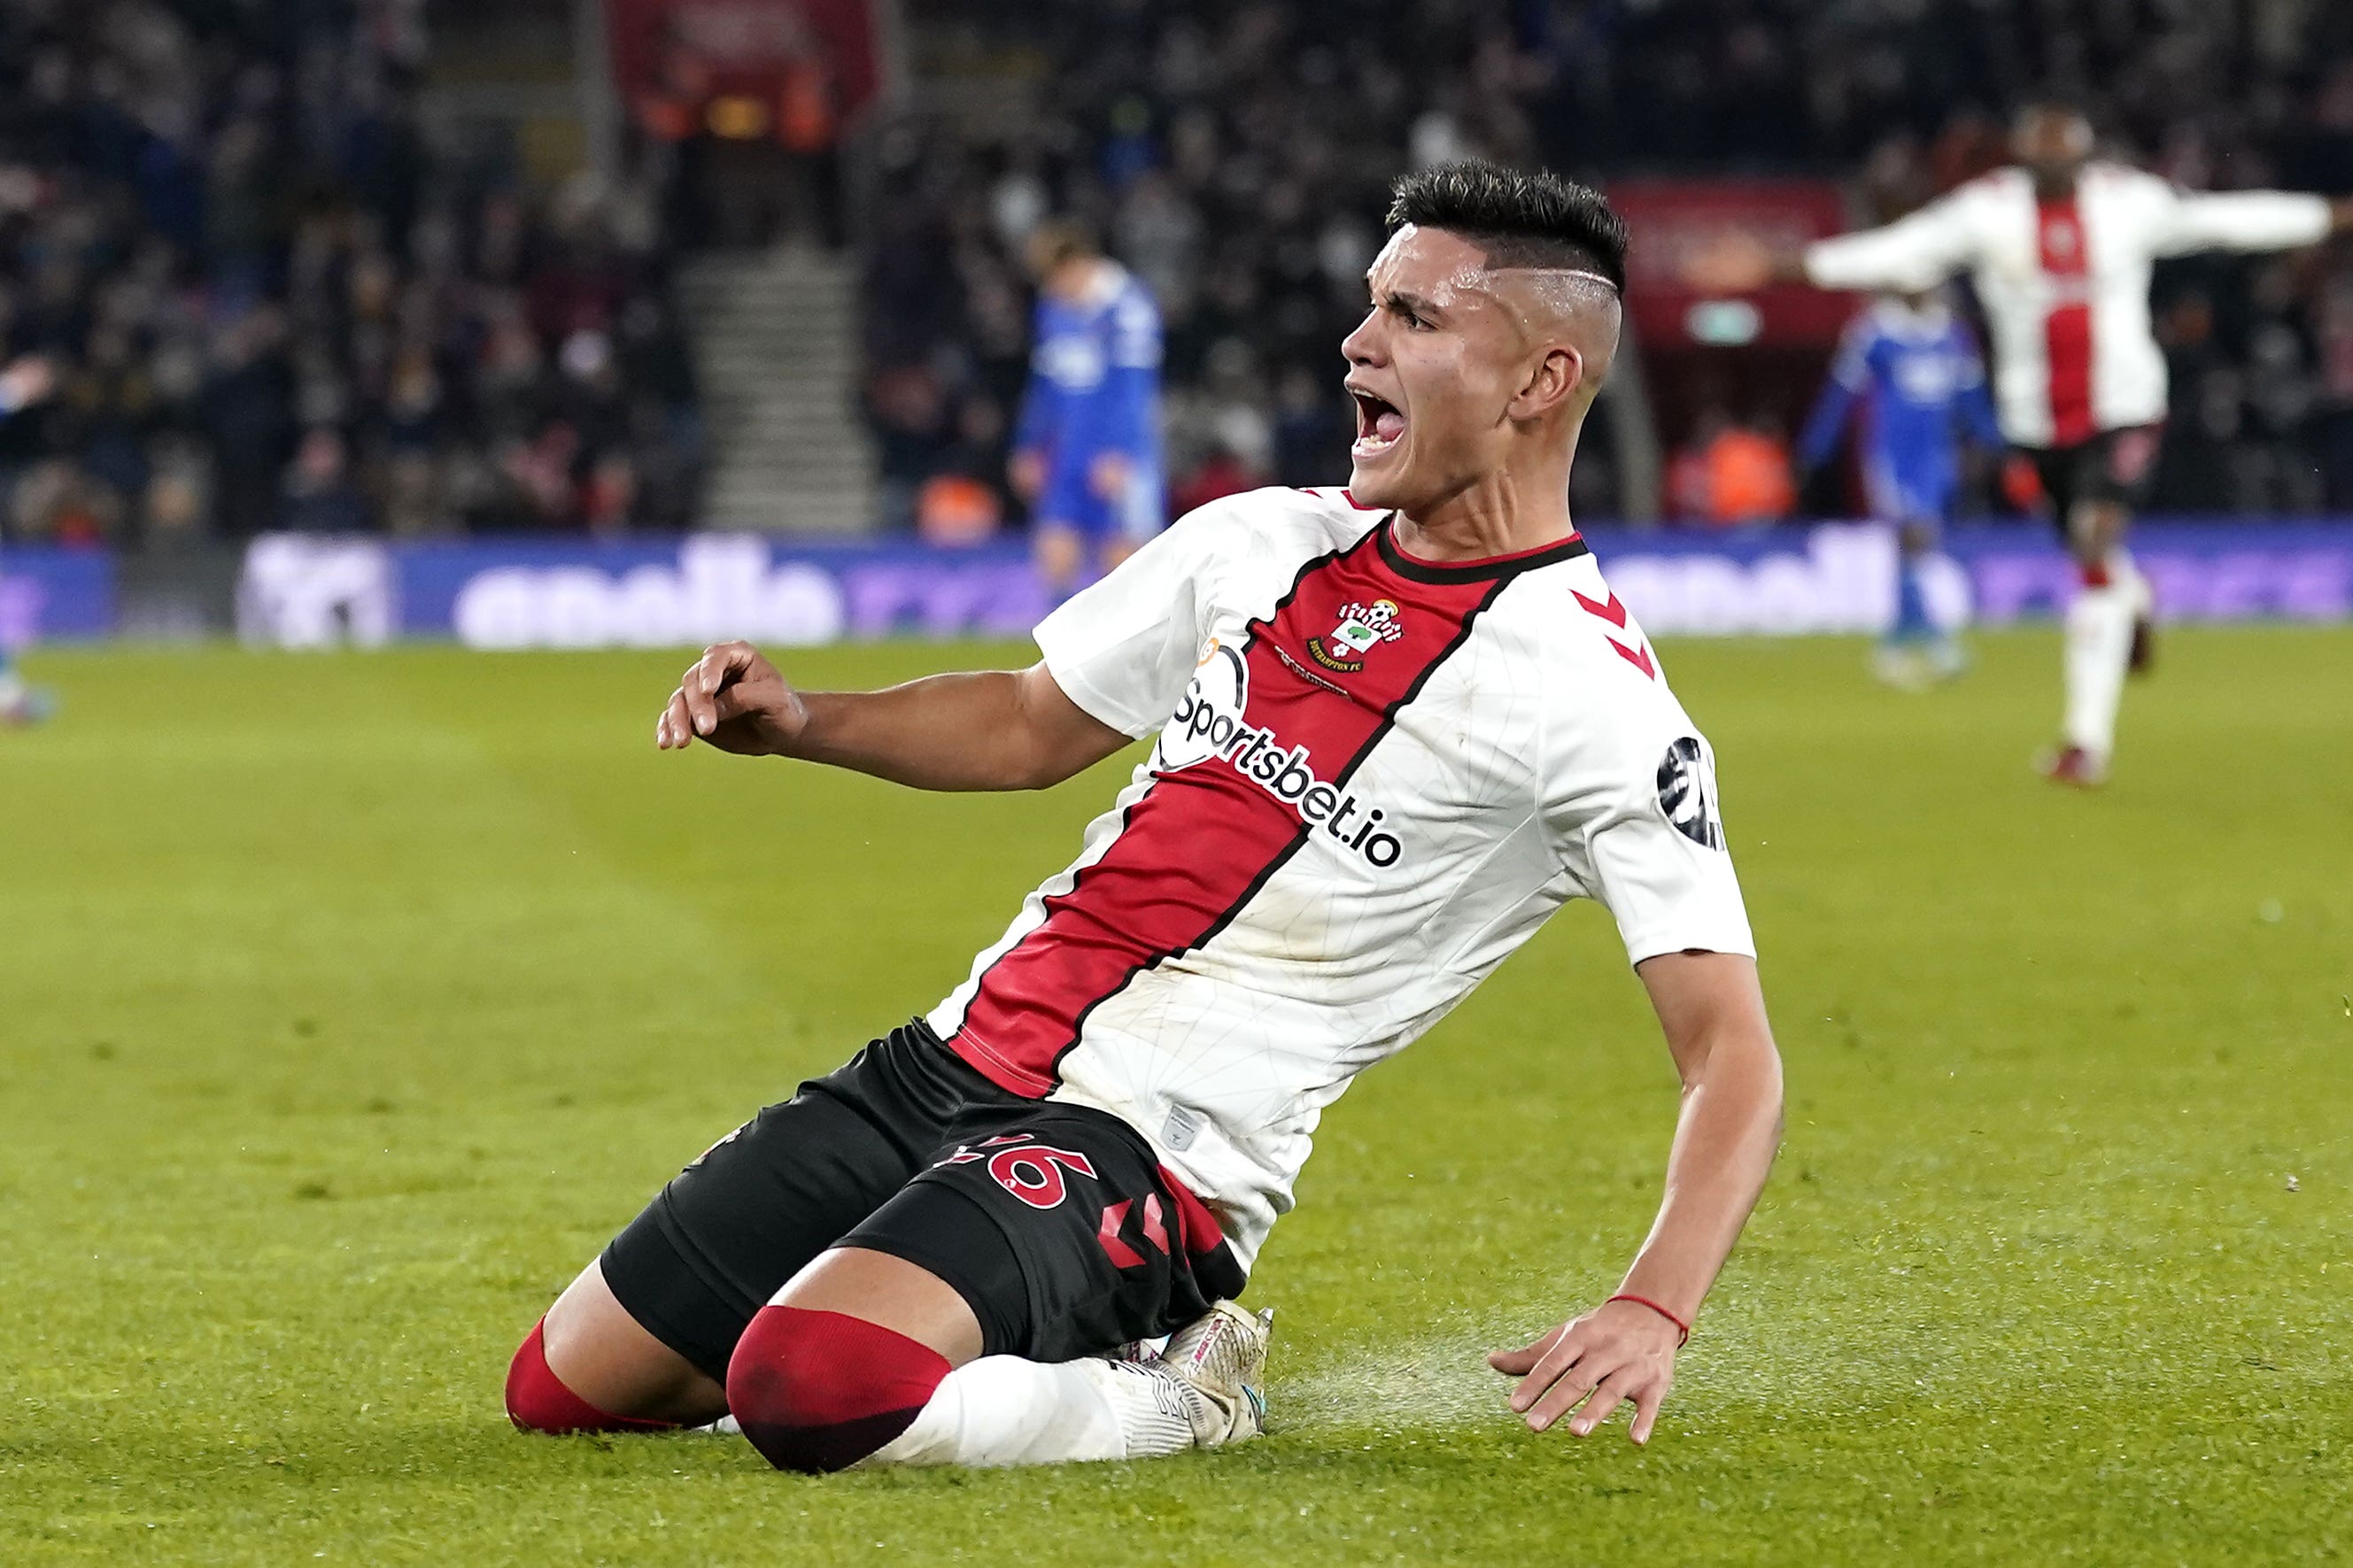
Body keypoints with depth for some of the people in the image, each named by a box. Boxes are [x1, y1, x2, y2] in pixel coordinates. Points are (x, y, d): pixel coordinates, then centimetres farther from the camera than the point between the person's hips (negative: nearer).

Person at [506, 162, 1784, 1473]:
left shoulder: (1594, 698, -11)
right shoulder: (1264, 542, 10)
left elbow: (1733, 1051, -15)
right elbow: (1034, 727, 23)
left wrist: (1656, 1310, -32)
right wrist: (794, 720, 5)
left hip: (1146, 1147, -7)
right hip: (949, 1064, 7)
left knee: (808, 1387, -33)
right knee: (561, 1390, 9)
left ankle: (1181, 1400, -5)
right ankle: (1029, 1356, 20)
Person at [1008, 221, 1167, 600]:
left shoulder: (1127, 306, -11)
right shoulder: (1053, 304, 13)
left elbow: (1134, 388, -15)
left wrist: (1119, 456, -20)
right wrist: (1030, 448, 21)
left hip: (1117, 460, -6)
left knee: (1122, 559, -5)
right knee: (1056, 555, -3)